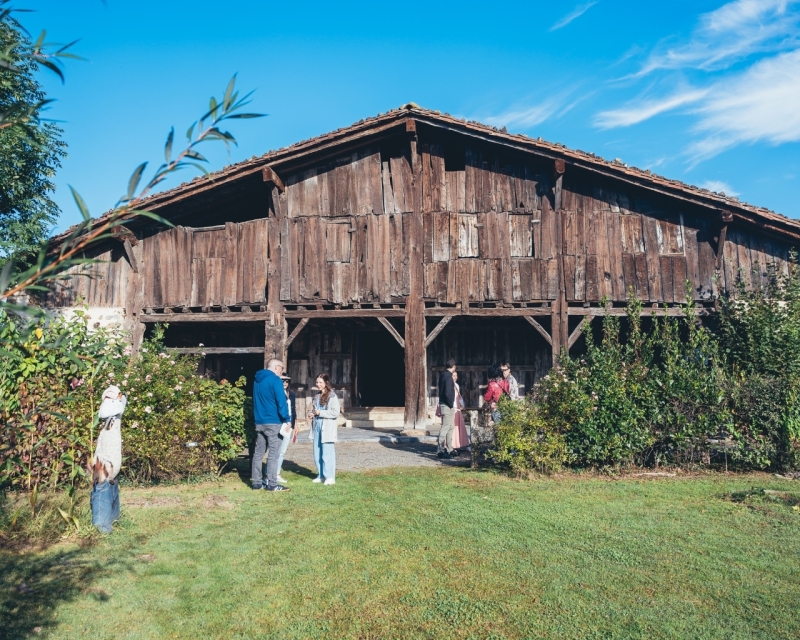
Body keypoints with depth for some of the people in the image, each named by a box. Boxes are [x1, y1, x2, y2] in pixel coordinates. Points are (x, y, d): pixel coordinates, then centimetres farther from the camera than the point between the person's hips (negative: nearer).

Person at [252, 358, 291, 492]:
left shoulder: (257, 380, 15)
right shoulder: (275, 380, -11)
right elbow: (281, 401, -15)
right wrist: (286, 419, -9)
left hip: (259, 422, 8)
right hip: (273, 422, -8)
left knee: (258, 452, 10)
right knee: (273, 453, -5)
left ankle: (256, 482, 13)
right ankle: (272, 484, -4)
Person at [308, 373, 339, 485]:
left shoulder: (332, 396, -6)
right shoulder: (317, 396, 16)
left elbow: (335, 413, -14)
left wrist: (320, 413, -16)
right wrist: (311, 414, 5)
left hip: (327, 428, -7)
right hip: (317, 427, 7)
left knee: (327, 453, -7)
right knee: (317, 454, 9)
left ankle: (330, 477, -2)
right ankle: (321, 475, 19)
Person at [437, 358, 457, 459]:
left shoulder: (443, 375, 12)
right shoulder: (448, 376, -17)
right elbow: (448, 393, -24)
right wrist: (451, 405, -14)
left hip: (445, 405, 10)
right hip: (447, 405, -10)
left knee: (450, 427, 16)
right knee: (445, 427, -7)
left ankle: (449, 449, 23)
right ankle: (440, 450, -5)